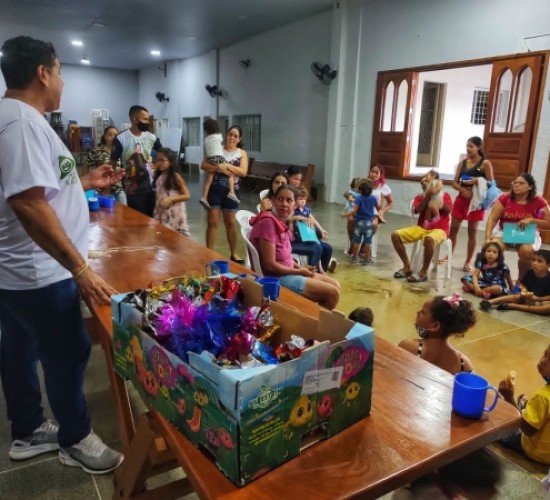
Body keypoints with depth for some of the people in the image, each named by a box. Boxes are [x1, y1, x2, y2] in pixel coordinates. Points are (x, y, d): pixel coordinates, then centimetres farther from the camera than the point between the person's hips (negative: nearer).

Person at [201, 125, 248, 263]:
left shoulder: (242, 153, 3)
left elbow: (243, 172, -11)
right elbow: (203, 165, -7)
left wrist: (227, 165, -20)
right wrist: (220, 168, -21)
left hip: (231, 191, 1)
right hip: (215, 189, 0)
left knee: (231, 223, 10)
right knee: (212, 222, 1)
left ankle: (234, 254, 21)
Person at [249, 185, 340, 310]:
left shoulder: (282, 222, 6)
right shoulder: (268, 222, -22)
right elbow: (270, 265, -24)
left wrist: (300, 268, -2)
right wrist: (299, 271, -12)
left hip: (286, 273, 10)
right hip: (276, 278, -10)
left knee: (335, 285, 13)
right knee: (333, 293, -8)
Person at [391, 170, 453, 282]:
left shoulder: (445, 195, 9)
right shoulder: (419, 197, 13)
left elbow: (448, 210, -8)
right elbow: (417, 210, -7)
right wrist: (428, 196, -14)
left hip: (439, 229, -4)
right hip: (421, 228, 4)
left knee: (429, 239, -42)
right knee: (395, 235, -15)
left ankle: (423, 272, -25)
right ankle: (407, 267, -7)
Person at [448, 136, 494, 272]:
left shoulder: (485, 163, -3)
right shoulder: (462, 163, 9)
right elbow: (454, 182, 5)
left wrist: (476, 181, -21)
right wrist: (463, 190, -13)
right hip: (461, 199, 4)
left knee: (472, 231, 3)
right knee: (453, 228, 6)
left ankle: (468, 261, 11)